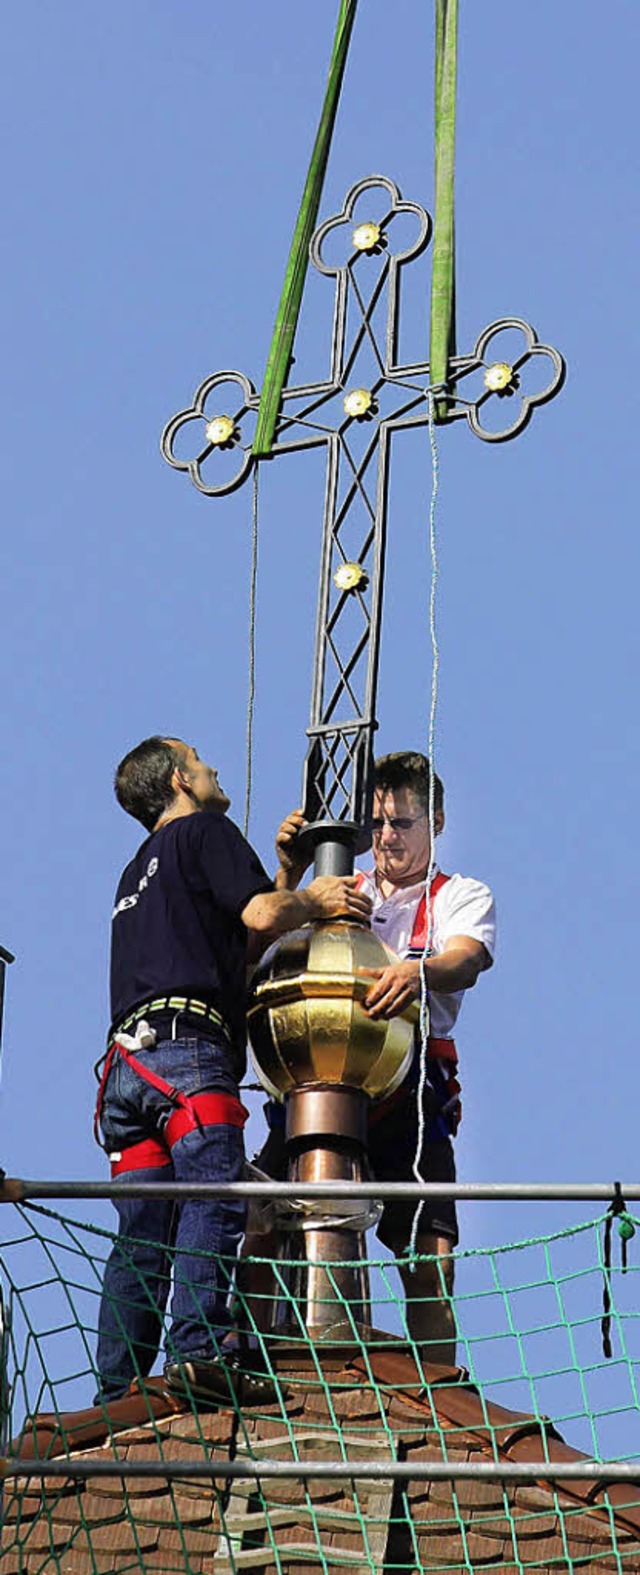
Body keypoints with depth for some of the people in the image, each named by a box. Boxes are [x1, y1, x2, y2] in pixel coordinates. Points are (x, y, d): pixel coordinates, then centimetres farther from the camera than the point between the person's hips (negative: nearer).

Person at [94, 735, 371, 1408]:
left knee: (140, 1241, 2)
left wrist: (298, 895, 32)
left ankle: (116, 1391, -7)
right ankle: (199, 1350, -37)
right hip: (186, 1048, -8)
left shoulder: (139, 869, 35)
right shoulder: (205, 831, 9)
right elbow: (261, 916, -4)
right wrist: (314, 904, 15)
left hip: (128, 1054, 8)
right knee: (214, 1199, -21)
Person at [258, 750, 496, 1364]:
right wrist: (289, 876, -1)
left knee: (431, 1262, -14)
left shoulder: (462, 897, 13)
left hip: (408, 1100, -2)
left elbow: (465, 960, -10)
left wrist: (419, 972, -34)